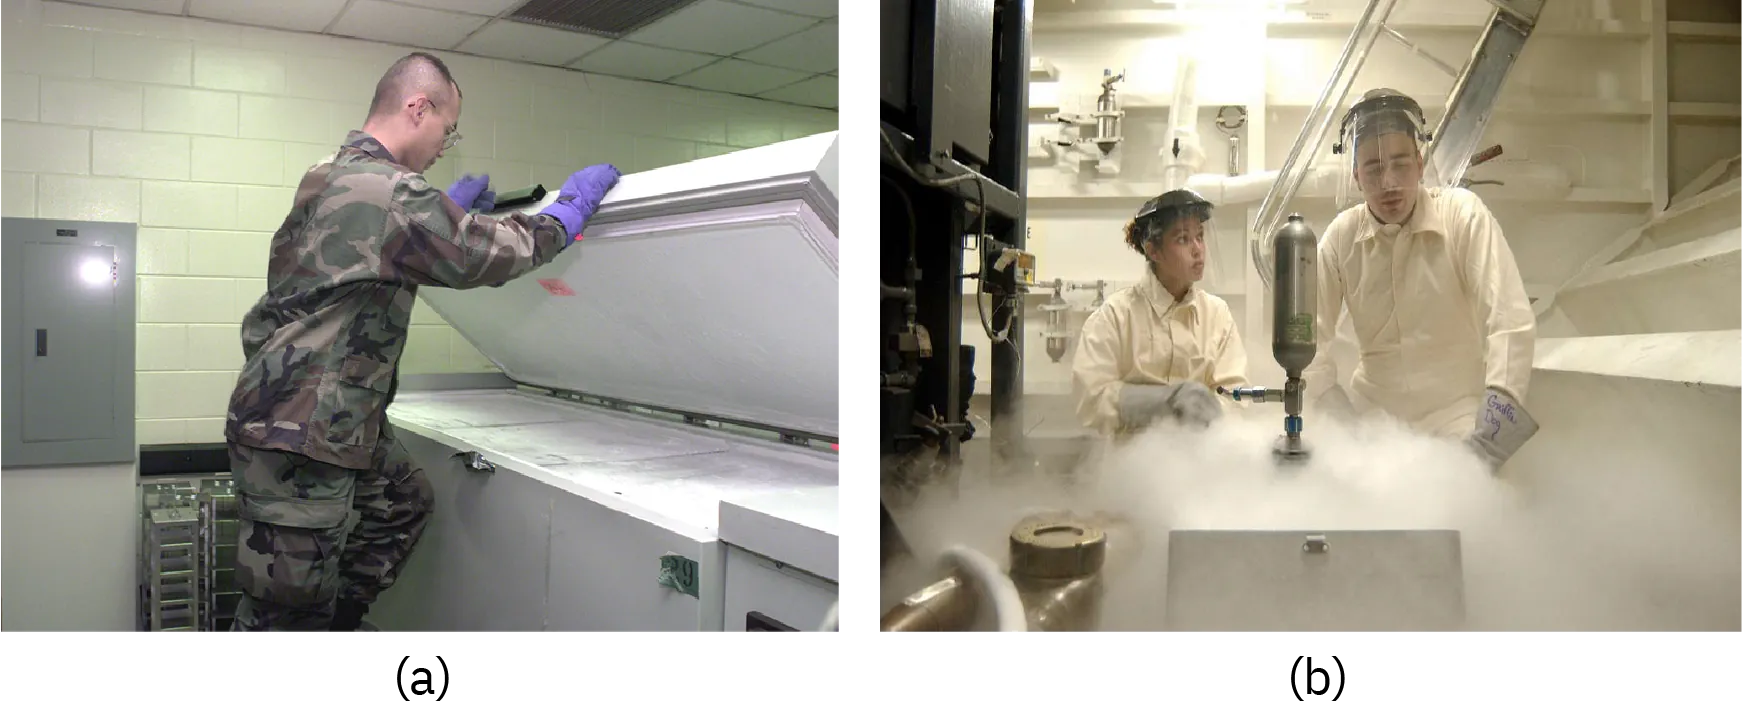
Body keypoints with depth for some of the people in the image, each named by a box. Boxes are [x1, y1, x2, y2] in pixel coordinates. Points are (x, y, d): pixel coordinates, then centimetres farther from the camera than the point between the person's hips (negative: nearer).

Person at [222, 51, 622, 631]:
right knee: (287, 611, 0)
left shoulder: (332, 175, 12)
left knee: (404, 502, 26)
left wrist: (450, 208, 27)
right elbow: (486, 255, -16)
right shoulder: (386, 189, -21)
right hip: (297, 436, -11)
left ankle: (337, 626, 34)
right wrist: (573, 206, -3)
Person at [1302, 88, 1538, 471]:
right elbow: (1307, 336, -4)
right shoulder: (1342, 235, -5)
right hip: (1372, 409, 2)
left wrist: (1498, 418, -30)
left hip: (1455, 412, -2)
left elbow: (1511, 323, -19)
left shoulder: (1463, 213, -11)